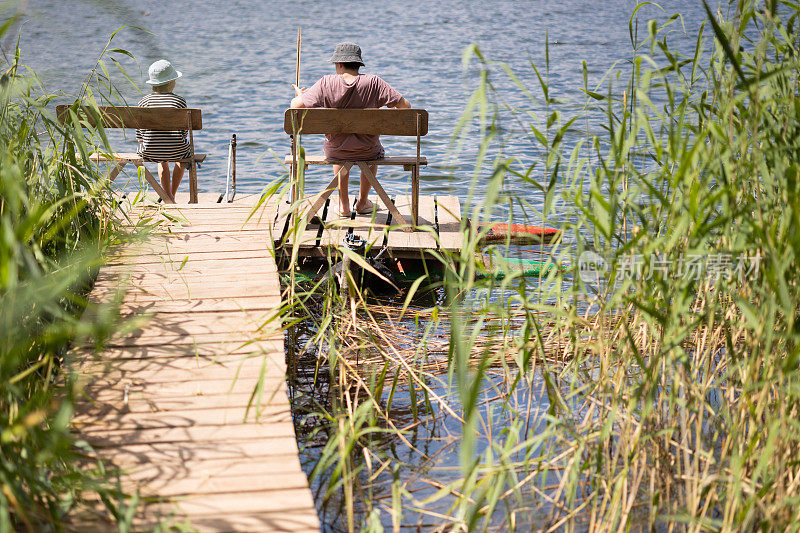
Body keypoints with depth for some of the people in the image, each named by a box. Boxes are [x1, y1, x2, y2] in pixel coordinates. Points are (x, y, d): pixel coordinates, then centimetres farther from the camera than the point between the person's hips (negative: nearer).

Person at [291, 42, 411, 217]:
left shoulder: (326, 83, -15)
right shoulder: (374, 83, -15)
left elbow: (296, 105, -10)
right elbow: (405, 106, -13)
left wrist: (299, 96, 15)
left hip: (334, 151, 1)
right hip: (366, 152, 0)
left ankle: (343, 204, 39)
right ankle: (362, 201, 44)